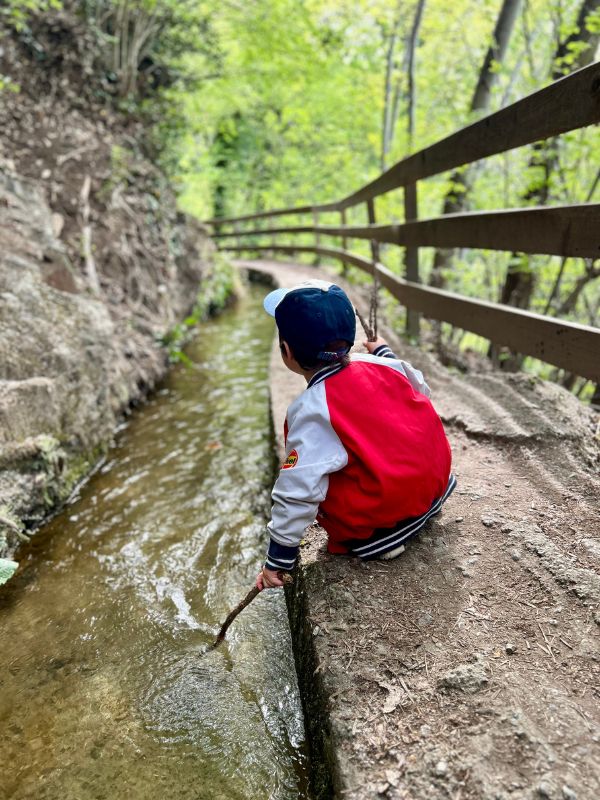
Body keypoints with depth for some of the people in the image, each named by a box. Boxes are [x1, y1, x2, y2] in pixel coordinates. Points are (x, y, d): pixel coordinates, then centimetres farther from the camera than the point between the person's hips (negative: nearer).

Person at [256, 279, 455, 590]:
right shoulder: (378, 365, -6)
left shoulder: (312, 410, -21)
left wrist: (278, 561, -11)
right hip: (436, 479, 7)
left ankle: (373, 538, -3)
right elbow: (421, 389, 16)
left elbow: (297, 493, -22)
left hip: (384, 513, -7)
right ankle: (427, 503, 24)